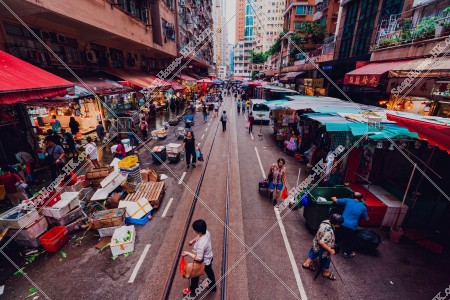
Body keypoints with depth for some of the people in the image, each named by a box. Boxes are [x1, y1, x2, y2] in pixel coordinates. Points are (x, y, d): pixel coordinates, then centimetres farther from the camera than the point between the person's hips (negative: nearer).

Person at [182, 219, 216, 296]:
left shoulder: (201, 244, -43)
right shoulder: (207, 232, -21)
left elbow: (198, 259, -33)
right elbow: (199, 236, 4)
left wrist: (188, 253, -26)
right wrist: (193, 240, 3)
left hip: (203, 262, -6)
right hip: (209, 258, 7)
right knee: (209, 272, 32)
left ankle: (192, 289, 52)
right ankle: (213, 286, 57)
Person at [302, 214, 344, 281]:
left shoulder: (326, 222, -14)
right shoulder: (329, 231, -39)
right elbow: (321, 242, -40)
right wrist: (330, 250, -27)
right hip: (322, 250, -7)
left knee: (313, 253, 31)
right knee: (326, 260, 21)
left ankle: (306, 264, 52)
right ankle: (326, 273, 49)